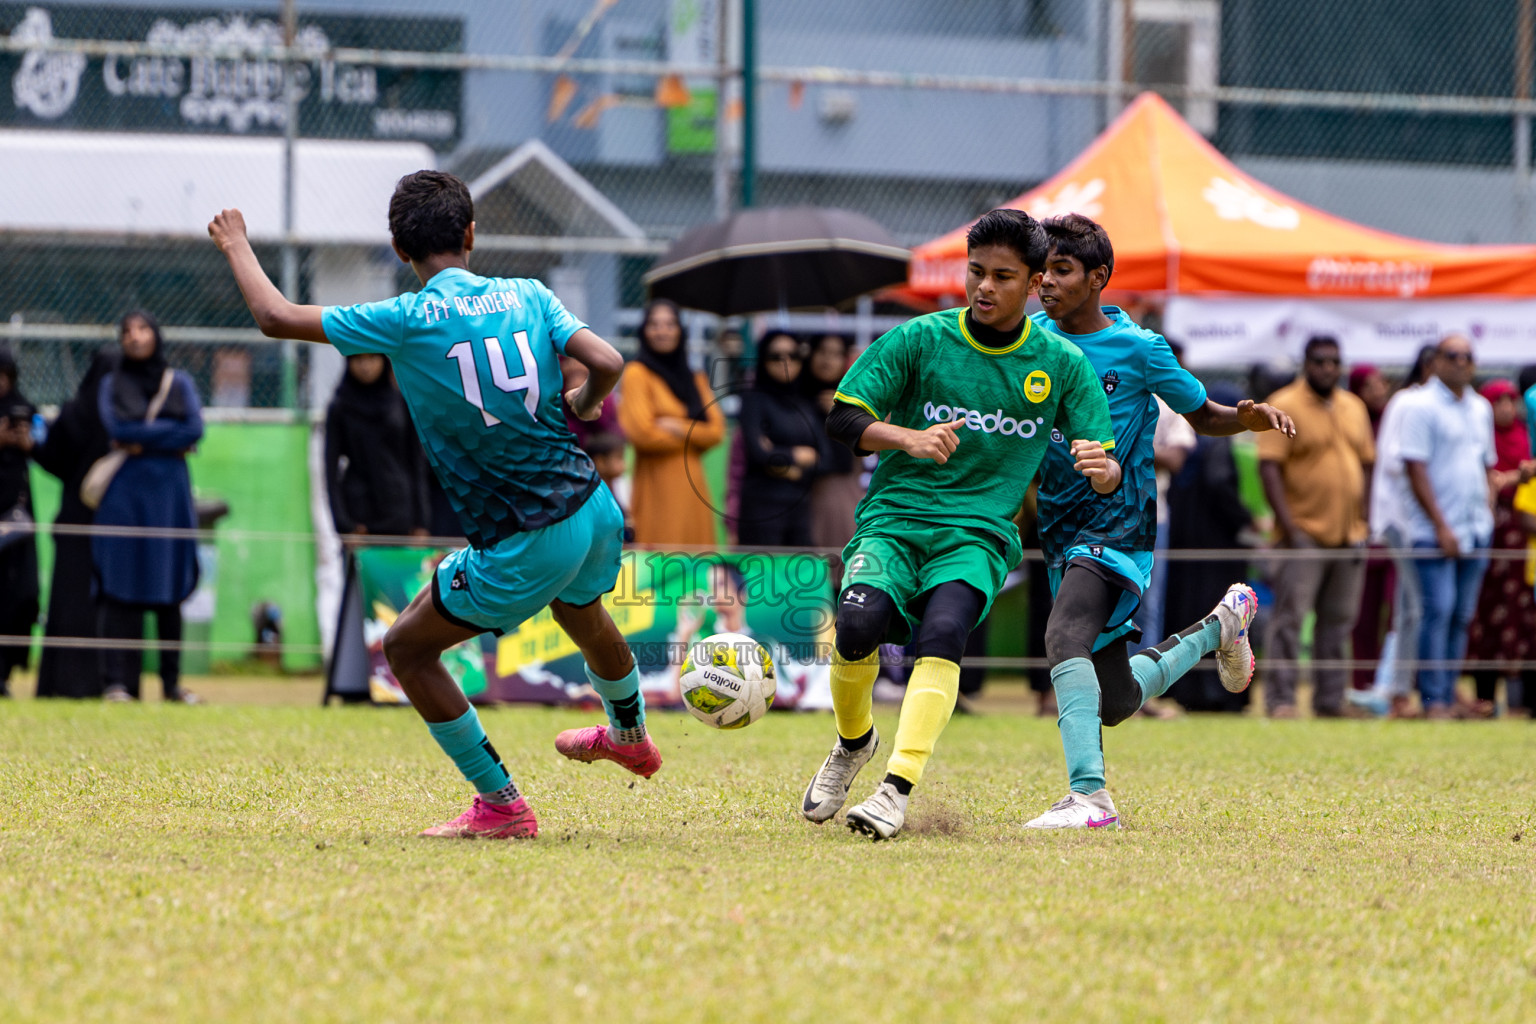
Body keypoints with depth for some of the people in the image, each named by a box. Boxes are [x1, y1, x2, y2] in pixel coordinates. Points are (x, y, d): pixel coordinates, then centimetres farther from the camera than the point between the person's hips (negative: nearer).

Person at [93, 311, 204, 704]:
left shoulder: (179, 382, 13)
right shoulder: (112, 384, 9)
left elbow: (195, 428, -3)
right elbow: (117, 427, -8)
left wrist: (143, 441, -7)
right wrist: (169, 434, -6)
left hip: (169, 493, 1)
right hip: (125, 493, -1)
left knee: (170, 589, 0)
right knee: (122, 587, -8)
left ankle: (172, 682, 4)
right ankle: (117, 682, -10)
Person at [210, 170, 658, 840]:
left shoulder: (408, 320, -13)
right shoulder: (527, 296, 0)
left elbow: (276, 318, -10)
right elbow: (607, 364, -8)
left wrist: (236, 246, 8)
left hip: (524, 549, -6)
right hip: (592, 508, 6)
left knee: (407, 649, 9)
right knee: (581, 613, 37)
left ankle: (503, 805, 8)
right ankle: (630, 737, 65)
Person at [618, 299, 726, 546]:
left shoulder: (695, 380, 18)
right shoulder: (637, 374, 1)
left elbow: (716, 430, 7)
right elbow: (641, 432, -10)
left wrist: (679, 429, -8)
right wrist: (694, 435, 2)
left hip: (692, 485, 6)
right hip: (657, 485, -6)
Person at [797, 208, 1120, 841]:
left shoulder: (1062, 365, 6)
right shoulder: (920, 339, 3)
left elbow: (1106, 473, 8)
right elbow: (842, 419, 1)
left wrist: (1102, 469, -18)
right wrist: (908, 438, -19)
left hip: (979, 533, 0)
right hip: (893, 519, 0)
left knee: (942, 633, -31)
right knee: (859, 622, -28)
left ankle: (898, 788, -38)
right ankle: (853, 742, 3)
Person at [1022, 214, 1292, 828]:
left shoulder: (1138, 349, -7)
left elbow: (1202, 414, 5)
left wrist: (1249, 420, -17)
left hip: (1119, 524, -6)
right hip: (1060, 527, 6)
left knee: (1064, 633, -34)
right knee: (1114, 702, 12)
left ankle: (1088, 794, -39)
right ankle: (1219, 626, 39)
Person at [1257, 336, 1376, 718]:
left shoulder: (1354, 408, 15)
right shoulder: (1284, 406, -5)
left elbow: (1367, 464, 20)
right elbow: (1269, 466, -11)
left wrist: (1366, 520, 10)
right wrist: (1288, 525, -18)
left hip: (1349, 534, 6)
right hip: (1304, 532, -6)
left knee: (1339, 621, 7)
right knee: (1290, 616, -9)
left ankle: (1330, 700, 12)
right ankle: (1280, 700, -9)